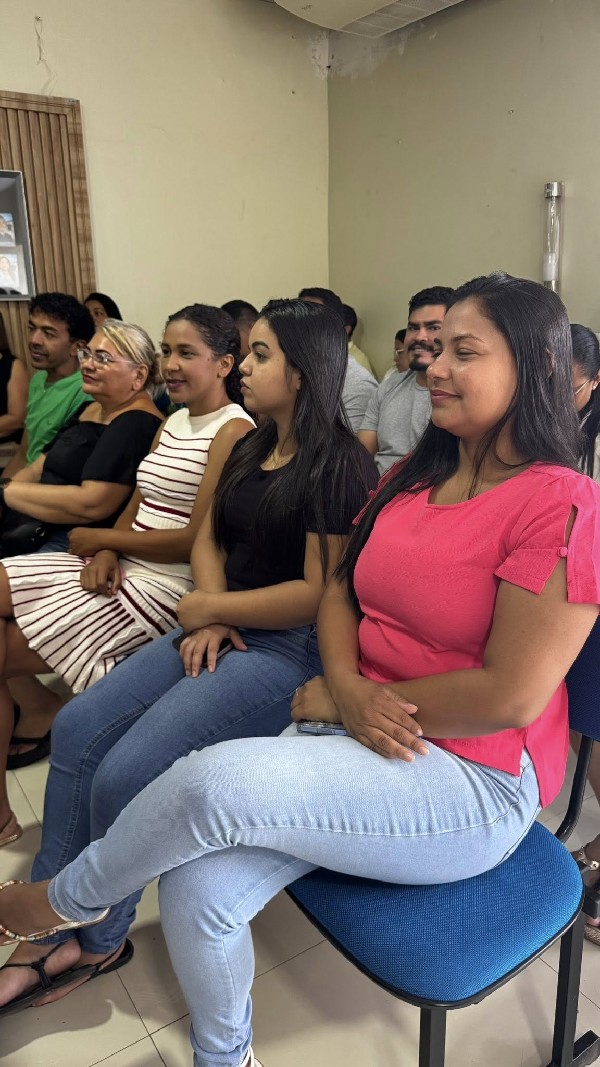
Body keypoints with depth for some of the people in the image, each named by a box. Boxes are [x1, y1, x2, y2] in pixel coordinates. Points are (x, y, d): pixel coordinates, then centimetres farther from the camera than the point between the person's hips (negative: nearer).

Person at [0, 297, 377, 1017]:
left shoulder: (339, 466, -14)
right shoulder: (251, 448, 13)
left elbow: (320, 593, -19)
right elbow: (208, 538, 15)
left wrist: (211, 608, -10)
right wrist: (209, 621, -4)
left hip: (292, 650, -9)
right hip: (223, 630, 9)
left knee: (126, 775, -17)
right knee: (77, 729, -2)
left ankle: (97, 940, 12)